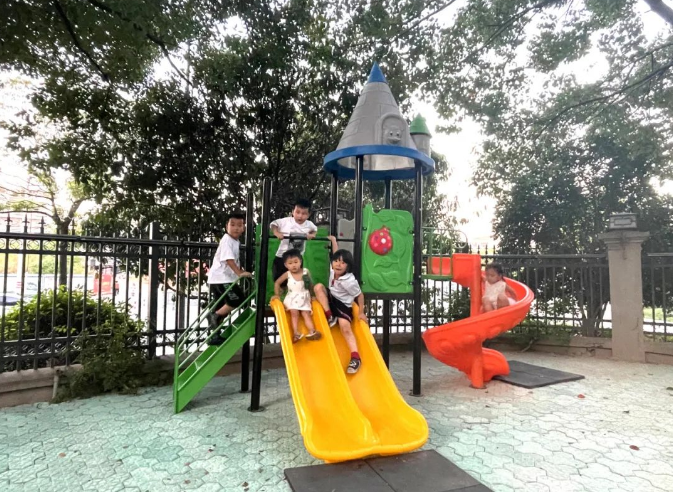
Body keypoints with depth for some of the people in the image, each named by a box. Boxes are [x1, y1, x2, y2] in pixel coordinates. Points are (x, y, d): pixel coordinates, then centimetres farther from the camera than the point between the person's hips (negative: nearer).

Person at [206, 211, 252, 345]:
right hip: (220, 278, -10)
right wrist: (240, 273, -32)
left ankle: (214, 336, 22)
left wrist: (242, 271, 20)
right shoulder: (227, 240, -16)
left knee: (222, 309, 14)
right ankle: (214, 315, -7)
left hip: (225, 278, 10)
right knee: (238, 299, -16)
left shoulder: (236, 242, 14)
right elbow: (229, 259, -27)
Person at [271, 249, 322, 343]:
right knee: (294, 313, -18)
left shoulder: (306, 272, -4)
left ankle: (312, 331, -13)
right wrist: (277, 295, 0)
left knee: (306, 314, -8)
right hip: (292, 298, -1)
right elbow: (277, 283, 5)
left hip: (304, 298, 1)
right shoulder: (287, 274, -6)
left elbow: (311, 285, 7)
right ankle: (296, 333, -19)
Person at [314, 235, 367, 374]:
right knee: (318, 287, -19)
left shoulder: (350, 281, -29)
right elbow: (336, 255, 7)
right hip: (331, 299, 6)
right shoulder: (333, 269, -11)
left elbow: (360, 295, -19)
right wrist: (333, 240, 18)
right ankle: (330, 316, -14)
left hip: (343, 305, -6)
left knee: (345, 328, -24)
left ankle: (355, 357, -26)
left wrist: (361, 313, -14)